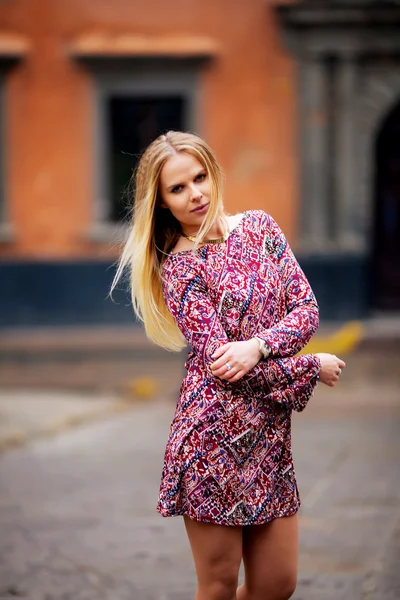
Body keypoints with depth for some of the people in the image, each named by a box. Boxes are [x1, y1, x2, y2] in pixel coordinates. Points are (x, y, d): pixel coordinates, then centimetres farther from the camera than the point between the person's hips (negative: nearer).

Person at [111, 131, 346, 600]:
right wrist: (314, 368, -7)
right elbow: (218, 361, -12)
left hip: (270, 435, 5)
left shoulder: (260, 227, 9)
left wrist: (257, 346, -16)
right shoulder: (178, 268, -5)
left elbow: (306, 309, 3)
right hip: (213, 436, -5)